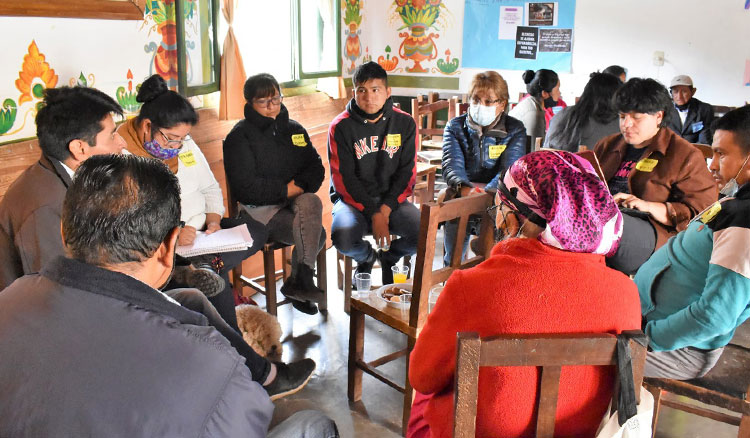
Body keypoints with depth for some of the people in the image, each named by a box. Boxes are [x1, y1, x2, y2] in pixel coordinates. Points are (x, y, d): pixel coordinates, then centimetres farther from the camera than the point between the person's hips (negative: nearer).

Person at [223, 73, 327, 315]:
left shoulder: (294, 129, 16)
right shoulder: (240, 136, -1)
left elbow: (316, 168, 12)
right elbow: (246, 186, -9)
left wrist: (299, 185, -9)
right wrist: (285, 190, -11)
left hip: (296, 199, 5)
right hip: (259, 208, -5)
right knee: (317, 233, -27)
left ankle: (298, 281, -23)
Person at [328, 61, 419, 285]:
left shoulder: (404, 123, 2)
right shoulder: (341, 127, -5)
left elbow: (407, 173, 0)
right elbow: (343, 178, -8)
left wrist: (385, 209, -14)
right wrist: (373, 214, -18)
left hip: (392, 199, 2)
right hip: (352, 199, -1)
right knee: (343, 238, -32)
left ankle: (389, 257, 14)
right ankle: (366, 257, 9)